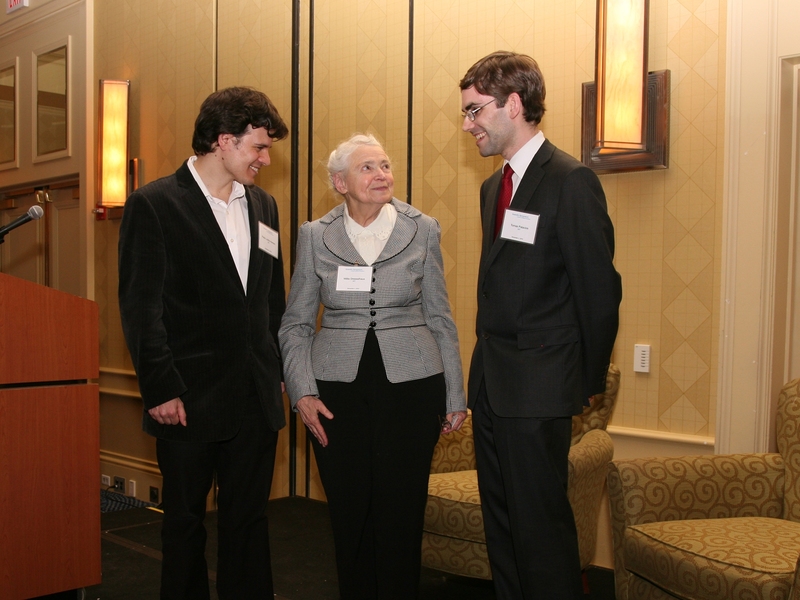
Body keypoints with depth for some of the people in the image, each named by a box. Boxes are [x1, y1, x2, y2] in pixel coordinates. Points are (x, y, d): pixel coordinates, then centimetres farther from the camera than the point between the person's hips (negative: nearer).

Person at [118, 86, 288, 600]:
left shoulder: (263, 206, 13)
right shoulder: (153, 205, -5)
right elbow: (141, 306, -9)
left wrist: (277, 373, 11)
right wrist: (161, 389, -14)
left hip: (257, 398, 5)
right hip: (191, 400, -5)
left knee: (250, 520, 12)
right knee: (185, 521, 11)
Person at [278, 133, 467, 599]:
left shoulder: (423, 230, 3)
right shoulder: (315, 236, 3)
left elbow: (440, 319, 8)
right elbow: (296, 323, 7)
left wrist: (455, 395, 7)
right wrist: (303, 392, -5)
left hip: (411, 385, 0)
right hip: (337, 388, 1)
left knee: (401, 515, 3)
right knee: (349, 515, 7)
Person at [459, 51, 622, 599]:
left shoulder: (572, 181, -12)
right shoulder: (494, 186, 14)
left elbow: (600, 289, -11)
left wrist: (589, 382, -4)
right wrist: (487, 364, 12)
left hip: (538, 388, -8)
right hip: (491, 381, 9)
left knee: (541, 523, -1)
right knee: (501, 519, 16)